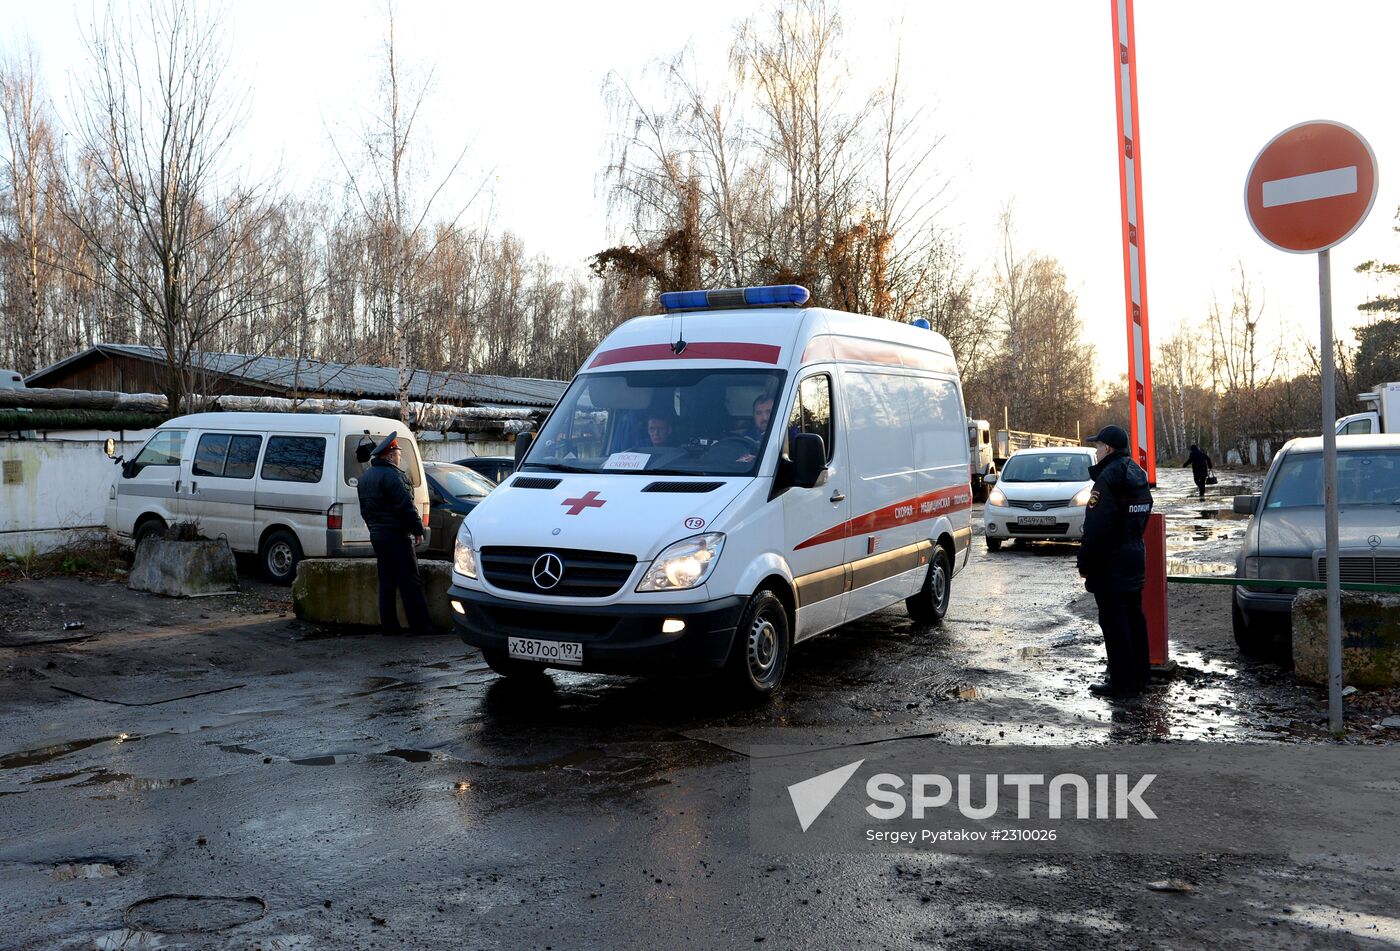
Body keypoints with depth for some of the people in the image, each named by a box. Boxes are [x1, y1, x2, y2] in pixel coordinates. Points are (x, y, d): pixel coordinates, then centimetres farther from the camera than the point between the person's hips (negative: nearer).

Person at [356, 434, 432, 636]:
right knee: (409, 582, -5)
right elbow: (406, 506, -17)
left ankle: (389, 625, 11)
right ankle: (420, 625, -4)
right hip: (396, 536, -9)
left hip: (377, 535, 9)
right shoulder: (391, 475, -15)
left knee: (386, 582, 11)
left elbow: (365, 509, 23)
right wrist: (418, 530, -10)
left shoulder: (365, 477, 16)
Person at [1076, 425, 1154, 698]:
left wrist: (1085, 563, -15)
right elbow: (1141, 519, 16)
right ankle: (1139, 675, 25)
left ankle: (1122, 681, -1)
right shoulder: (1137, 475, 13)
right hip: (1136, 557, 10)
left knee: (1113, 622, -4)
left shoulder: (1109, 477, -18)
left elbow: (1096, 528, -21)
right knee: (1134, 616, 16)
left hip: (1111, 562, -10)